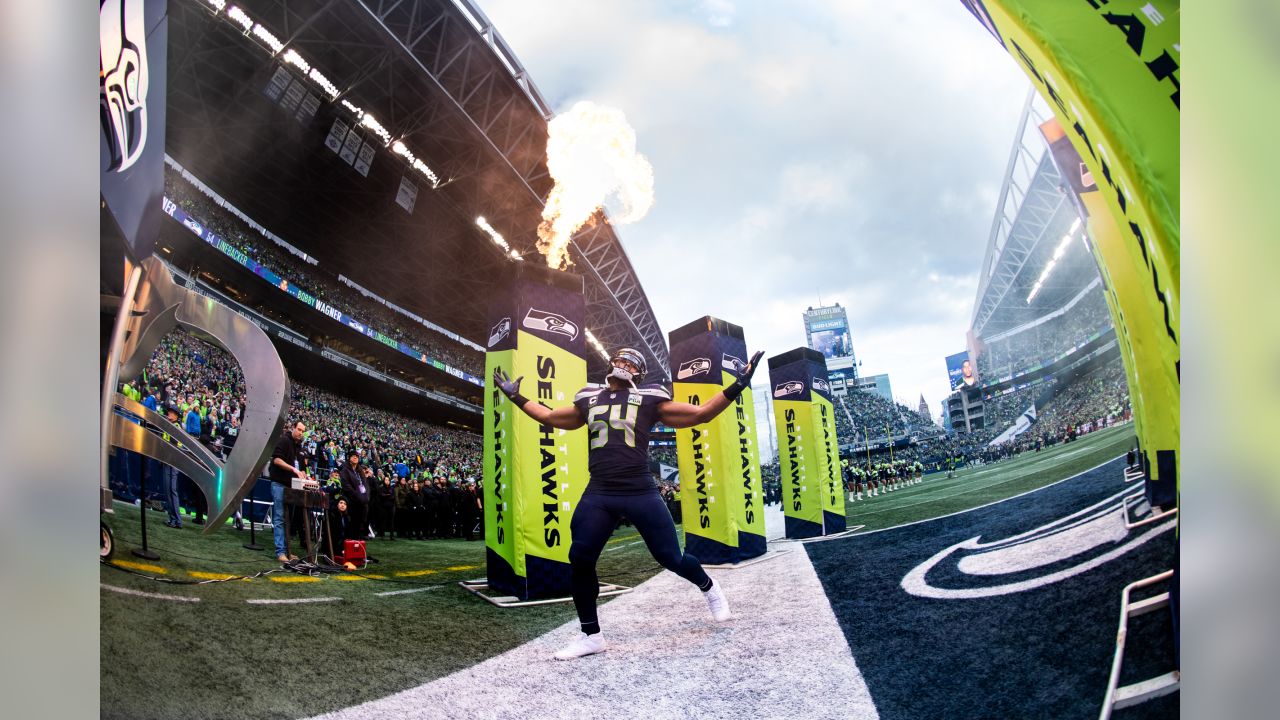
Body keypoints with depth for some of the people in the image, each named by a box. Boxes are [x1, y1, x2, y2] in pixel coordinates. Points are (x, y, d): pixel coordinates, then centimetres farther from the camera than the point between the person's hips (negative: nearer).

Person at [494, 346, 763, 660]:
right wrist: (515, 397, 32)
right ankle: (591, 635, 15)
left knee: (670, 557, 2)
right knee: (580, 561, -4)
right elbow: (550, 417, 30)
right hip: (598, 495, 3)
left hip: (640, 493, -3)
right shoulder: (588, 399, 14)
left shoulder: (649, 398, 5)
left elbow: (700, 413, 7)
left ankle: (709, 588, 36)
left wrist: (736, 387, 0)